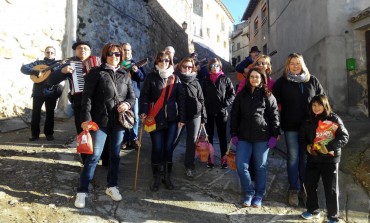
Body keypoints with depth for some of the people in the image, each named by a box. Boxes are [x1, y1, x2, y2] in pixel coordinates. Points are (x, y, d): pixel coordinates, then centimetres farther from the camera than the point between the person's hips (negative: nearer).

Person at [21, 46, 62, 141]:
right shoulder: (38, 63, 8)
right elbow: (23, 68, -2)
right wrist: (36, 72, -16)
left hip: (51, 92, 0)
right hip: (38, 91, 0)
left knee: (50, 113, 4)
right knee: (35, 113, 1)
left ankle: (49, 133, 15)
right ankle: (35, 134, 11)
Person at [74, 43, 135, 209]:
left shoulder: (124, 75, 11)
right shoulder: (96, 72, -1)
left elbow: (132, 96, 12)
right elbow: (87, 97, -7)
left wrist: (127, 104, -11)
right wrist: (86, 118, -16)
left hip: (119, 121, 4)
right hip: (100, 120, -4)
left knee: (115, 154, 13)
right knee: (94, 155, -3)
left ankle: (112, 186, 28)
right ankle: (82, 191, 9)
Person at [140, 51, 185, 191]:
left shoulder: (175, 79, 10)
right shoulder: (151, 77, 3)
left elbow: (181, 99, 8)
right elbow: (144, 96, -3)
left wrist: (182, 117, 3)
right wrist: (143, 112, -17)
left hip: (172, 119, 2)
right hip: (155, 119, -2)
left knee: (168, 147, 5)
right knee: (157, 148, -1)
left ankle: (167, 177, 19)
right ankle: (156, 178, 14)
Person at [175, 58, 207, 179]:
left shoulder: (195, 82, 8)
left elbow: (201, 100, 10)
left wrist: (203, 117, 6)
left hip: (194, 115, 3)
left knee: (192, 142, 7)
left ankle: (189, 167, 21)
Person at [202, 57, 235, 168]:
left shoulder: (225, 79, 2)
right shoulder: (206, 80, 7)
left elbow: (232, 94, 0)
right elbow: (202, 95, 8)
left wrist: (226, 103, -12)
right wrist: (204, 106, -3)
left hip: (221, 112, -1)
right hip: (208, 112, 2)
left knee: (222, 135, 7)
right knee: (209, 136, 8)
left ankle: (224, 158, 16)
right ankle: (209, 158, 17)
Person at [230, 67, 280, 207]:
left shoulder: (267, 96, 2)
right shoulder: (241, 95, 9)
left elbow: (274, 116, 0)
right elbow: (234, 115, 9)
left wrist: (274, 135, -6)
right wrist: (234, 134, 4)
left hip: (262, 137, -2)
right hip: (244, 136, 2)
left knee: (260, 167, 7)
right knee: (241, 166, -3)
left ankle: (259, 195, 22)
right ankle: (249, 193, 17)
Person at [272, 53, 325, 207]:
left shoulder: (312, 81, 7)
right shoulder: (282, 82, 1)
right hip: (291, 126, -1)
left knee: (306, 157, 9)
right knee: (293, 157, 4)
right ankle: (294, 189, 16)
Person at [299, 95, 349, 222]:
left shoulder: (334, 119, -7)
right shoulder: (309, 121, 6)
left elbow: (344, 137, -13)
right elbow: (302, 137, 16)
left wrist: (328, 147, -23)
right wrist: (307, 146, -4)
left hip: (330, 159, -5)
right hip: (313, 158, 5)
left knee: (331, 188, 4)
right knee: (309, 184, 12)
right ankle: (313, 210, 33)